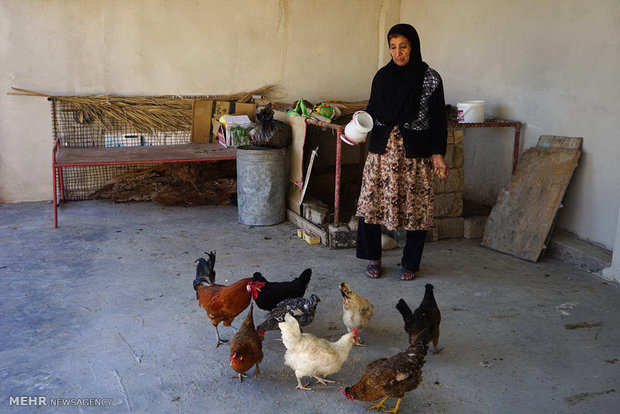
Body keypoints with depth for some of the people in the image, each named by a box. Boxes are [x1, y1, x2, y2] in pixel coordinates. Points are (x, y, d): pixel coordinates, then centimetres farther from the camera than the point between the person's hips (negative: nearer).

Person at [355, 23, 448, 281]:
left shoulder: (430, 78, -3)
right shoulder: (382, 76, 7)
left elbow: (438, 119, -2)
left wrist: (438, 154, -9)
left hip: (415, 153, -3)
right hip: (382, 149, 3)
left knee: (416, 207, 3)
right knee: (371, 201, 1)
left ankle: (410, 264, 21)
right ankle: (373, 258, 19)